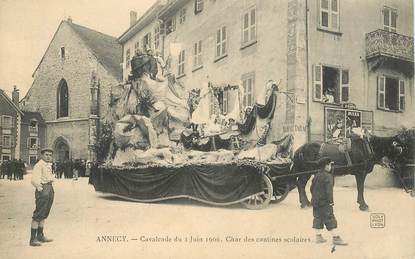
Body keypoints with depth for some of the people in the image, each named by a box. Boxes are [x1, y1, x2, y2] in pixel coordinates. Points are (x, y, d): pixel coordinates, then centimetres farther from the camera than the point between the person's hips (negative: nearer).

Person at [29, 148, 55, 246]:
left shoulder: (49, 165, 16)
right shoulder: (39, 165, -11)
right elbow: (34, 180, -19)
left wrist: (51, 190, 16)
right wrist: (41, 189, -18)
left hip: (50, 189, 9)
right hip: (42, 190, -9)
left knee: (44, 214, 15)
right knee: (38, 215, -7)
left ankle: (40, 236, 25)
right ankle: (33, 239, -4)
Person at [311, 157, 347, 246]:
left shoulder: (316, 176, 11)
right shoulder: (328, 176, -14)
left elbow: (312, 187, 17)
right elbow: (329, 190, -19)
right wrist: (331, 201, -16)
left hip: (315, 201, 8)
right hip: (324, 202, -8)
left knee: (318, 218, 11)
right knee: (330, 219, -4)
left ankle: (318, 236, 15)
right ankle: (335, 238, -1)